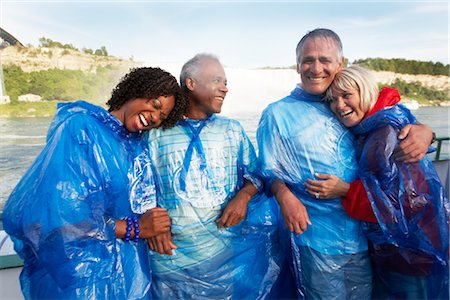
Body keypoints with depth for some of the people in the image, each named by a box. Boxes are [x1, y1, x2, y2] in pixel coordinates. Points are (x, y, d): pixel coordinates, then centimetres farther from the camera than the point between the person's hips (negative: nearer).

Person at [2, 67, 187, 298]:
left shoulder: (138, 146, 5)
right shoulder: (80, 127, -17)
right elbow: (47, 213, -26)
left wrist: (155, 227, -10)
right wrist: (133, 228, -21)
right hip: (80, 276, -6)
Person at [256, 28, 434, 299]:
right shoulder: (278, 114, -4)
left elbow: (393, 124, 13)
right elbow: (268, 170, -4)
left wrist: (422, 130, -10)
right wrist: (284, 195, -23)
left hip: (362, 235, 4)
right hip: (315, 239, -4)